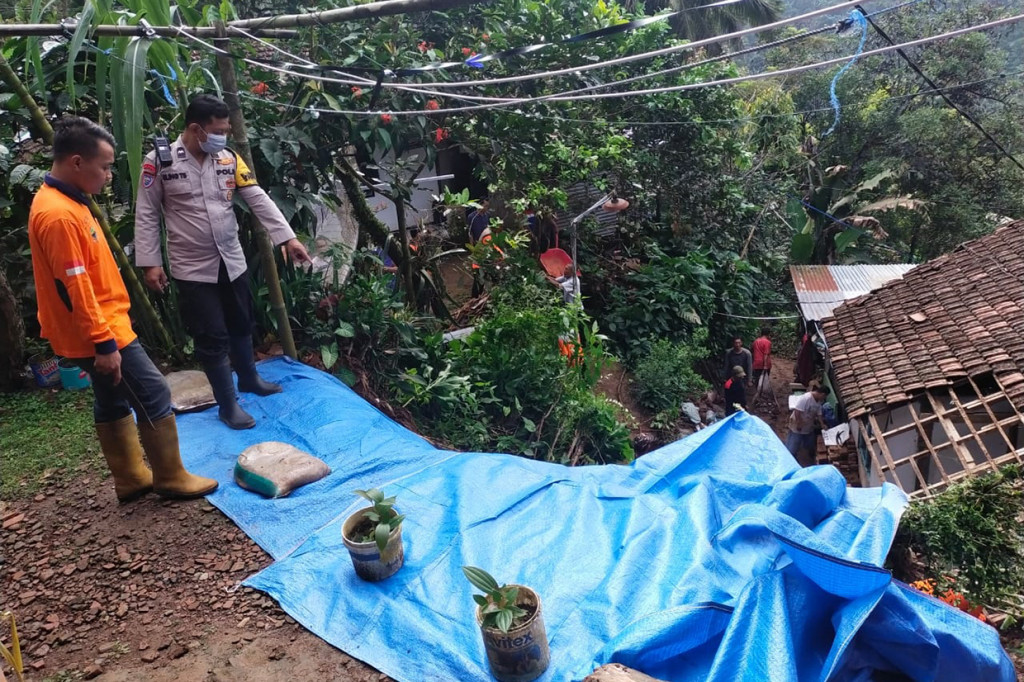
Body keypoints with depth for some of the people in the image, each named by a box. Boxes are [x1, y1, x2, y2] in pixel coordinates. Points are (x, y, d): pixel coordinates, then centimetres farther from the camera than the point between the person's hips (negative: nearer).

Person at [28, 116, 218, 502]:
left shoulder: (63, 202, 11)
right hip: (99, 334, -11)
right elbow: (74, 287, -25)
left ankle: (131, 479, 28)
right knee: (154, 396, -2)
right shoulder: (59, 214, -22)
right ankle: (170, 478, 10)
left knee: (113, 403, 17)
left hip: (101, 329, 11)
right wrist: (103, 343, -23)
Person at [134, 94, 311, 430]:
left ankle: (249, 378, 43)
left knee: (241, 324, 20)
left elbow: (258, 200, -2)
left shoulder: (228, 159, 0)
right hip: (192, 269, -4)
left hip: (232, 261, 5)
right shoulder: (159, 162, -11)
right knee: (212, 337, 2)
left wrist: (288, 238, -9)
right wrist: (151, 262, -9)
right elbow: (147, 215, -6)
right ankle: (228, 404, 16)